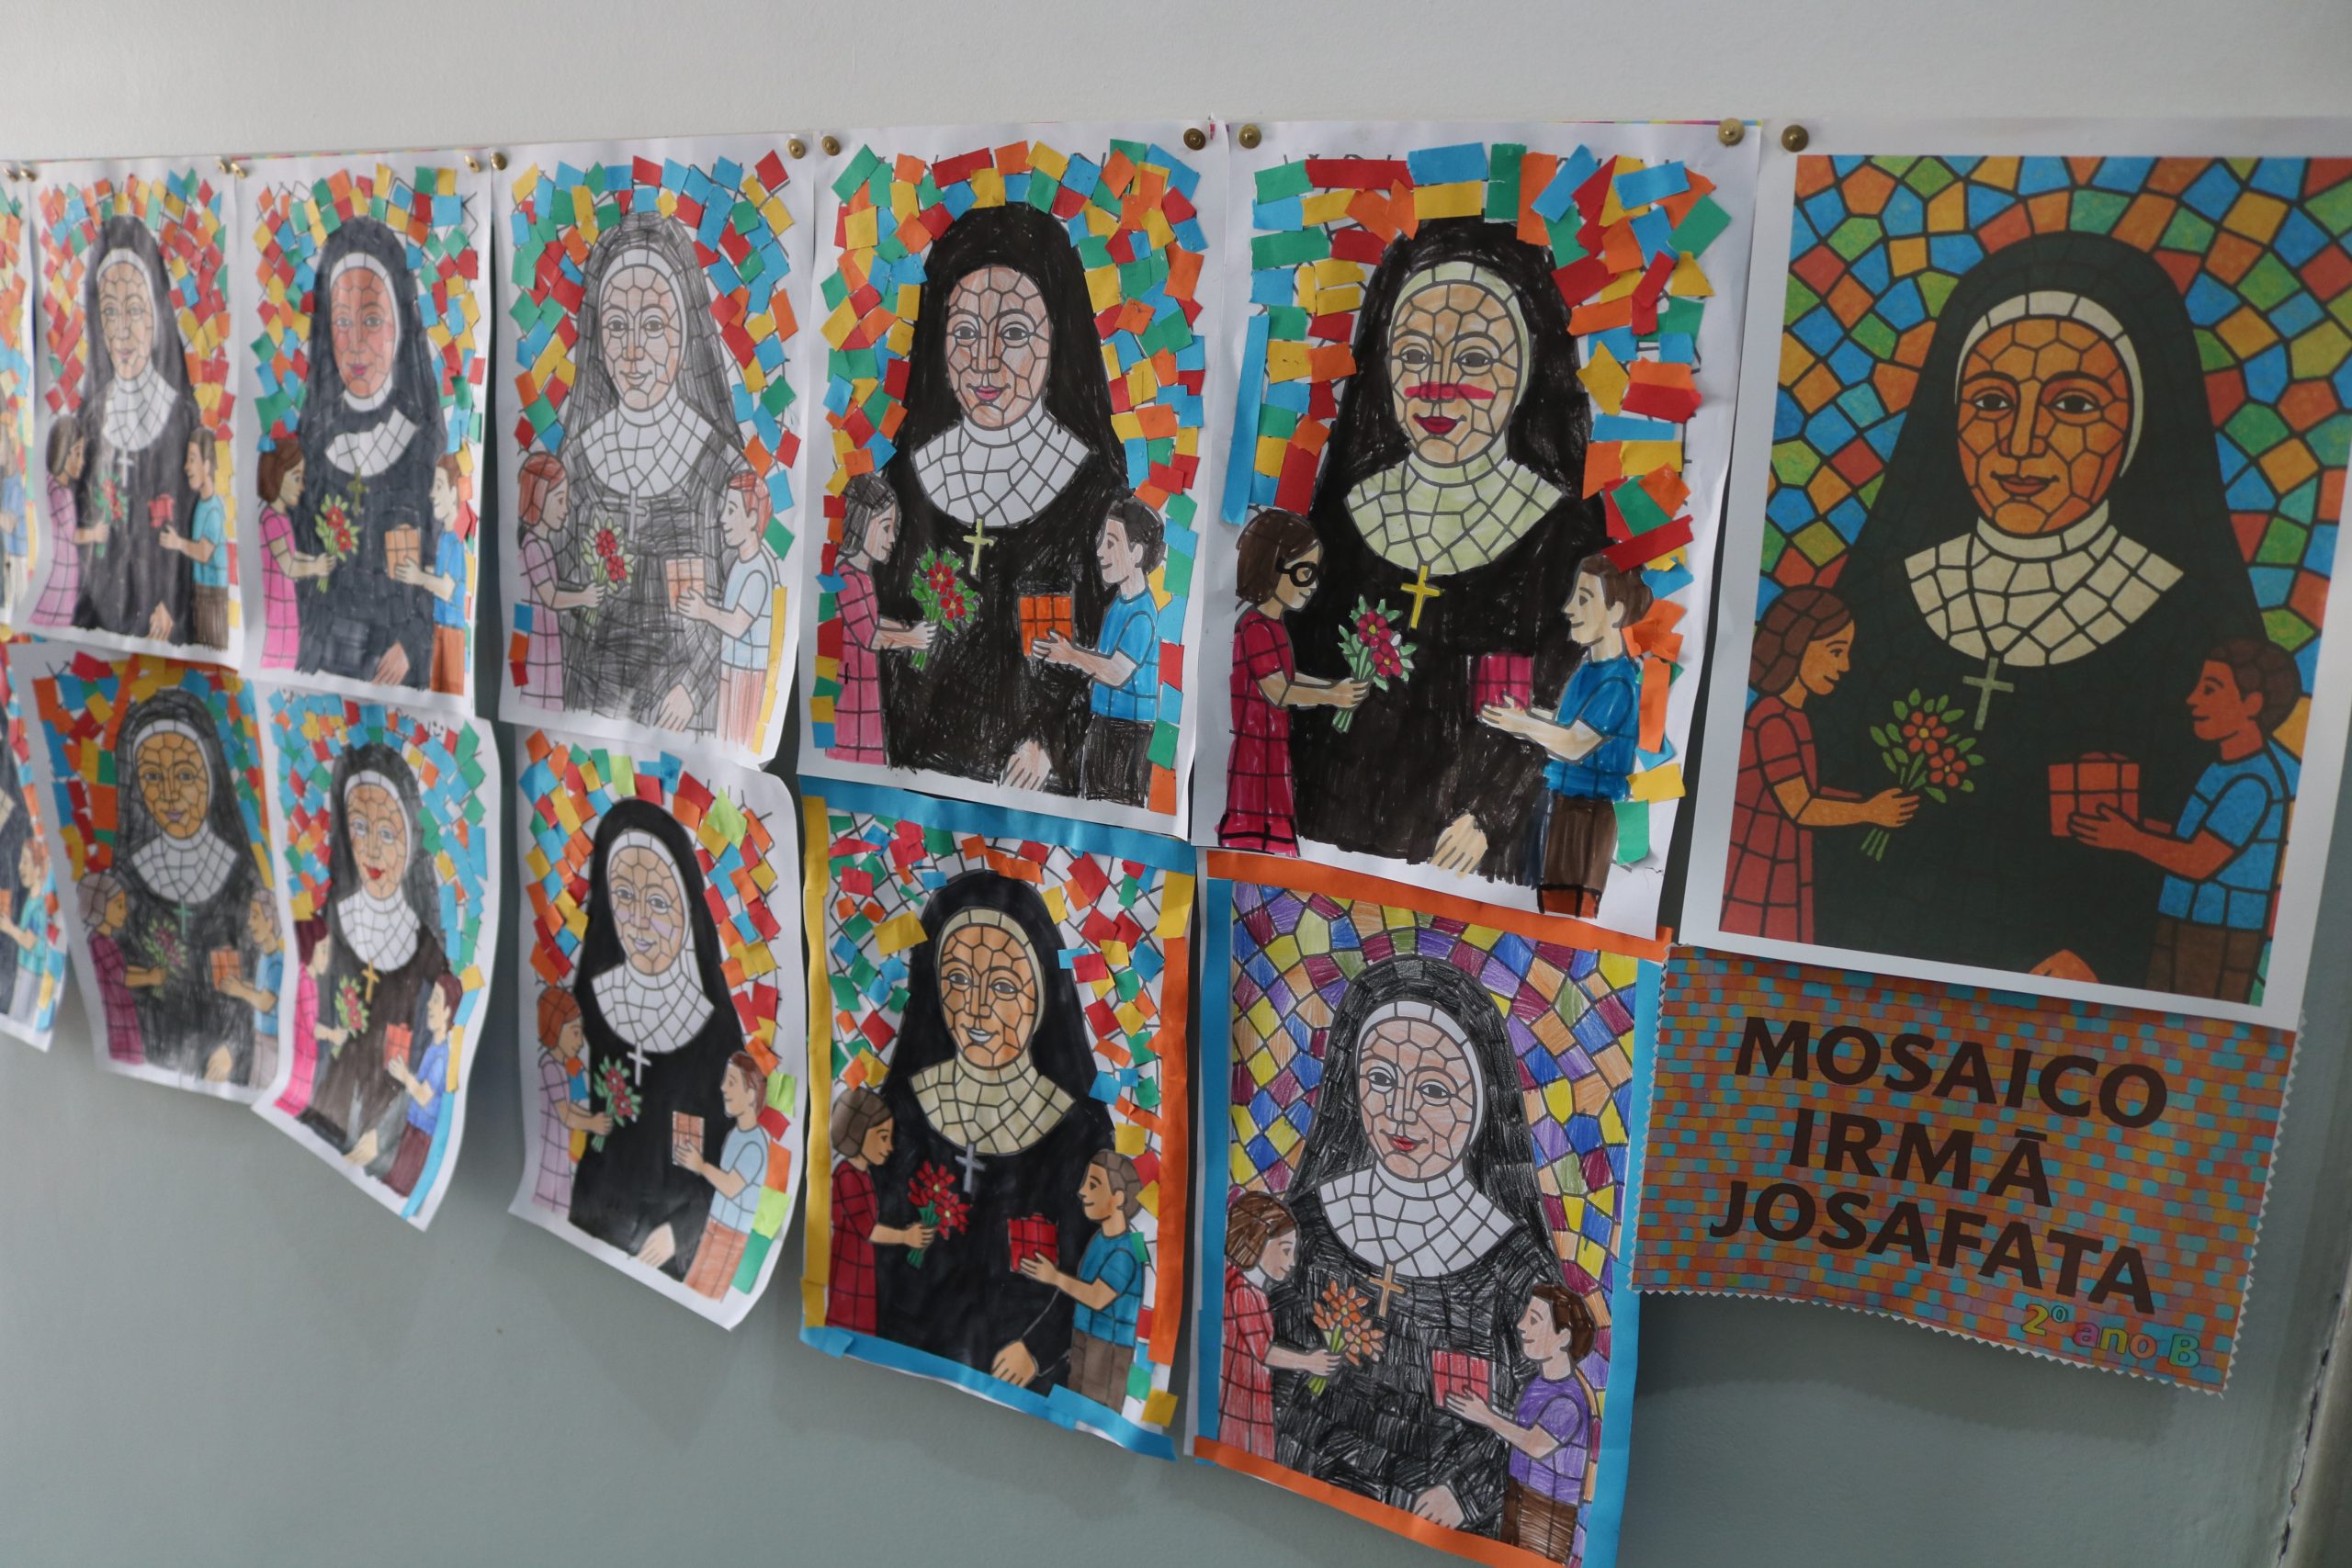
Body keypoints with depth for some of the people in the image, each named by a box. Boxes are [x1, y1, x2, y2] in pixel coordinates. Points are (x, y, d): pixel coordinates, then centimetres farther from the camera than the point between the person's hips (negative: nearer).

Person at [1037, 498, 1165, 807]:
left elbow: (1117, 673, -26)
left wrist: (1072, 656, -21)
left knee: (1121, 807, -2)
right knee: (1095, 799, 17)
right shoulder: (1118, 602, 9)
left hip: (1129, 727, -9)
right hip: (1103, 718, 9)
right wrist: (1066, 653, 4)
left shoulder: (1141, 613, -19)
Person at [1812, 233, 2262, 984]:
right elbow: (1836, 778, -1)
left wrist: (2098, 958, -19)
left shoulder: (2194, 616, -8)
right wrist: (1839, 948, -6)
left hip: (2054, 978, -2)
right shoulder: (1889, 583, -2)